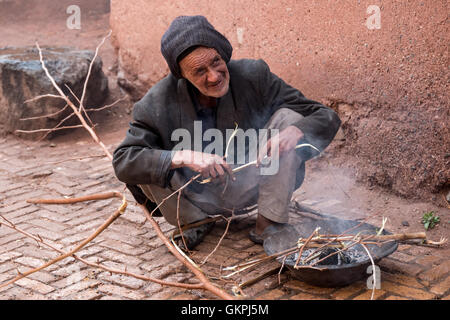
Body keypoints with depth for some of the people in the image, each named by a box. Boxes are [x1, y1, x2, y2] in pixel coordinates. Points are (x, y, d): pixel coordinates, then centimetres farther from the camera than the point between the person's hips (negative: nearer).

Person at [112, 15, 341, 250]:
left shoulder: (253, 76, -17)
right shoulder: (158, 103, -18)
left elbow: (326, 118, -14)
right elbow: (123, 161, -23)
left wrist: (294, 132, -38)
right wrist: (183, 157, -37)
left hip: (249, 190, 0)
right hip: (199, 198, 0)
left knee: (287, 116, -20)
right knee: (147, 162, -26)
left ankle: (268, 223, -12)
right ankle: (194, 221, 3)